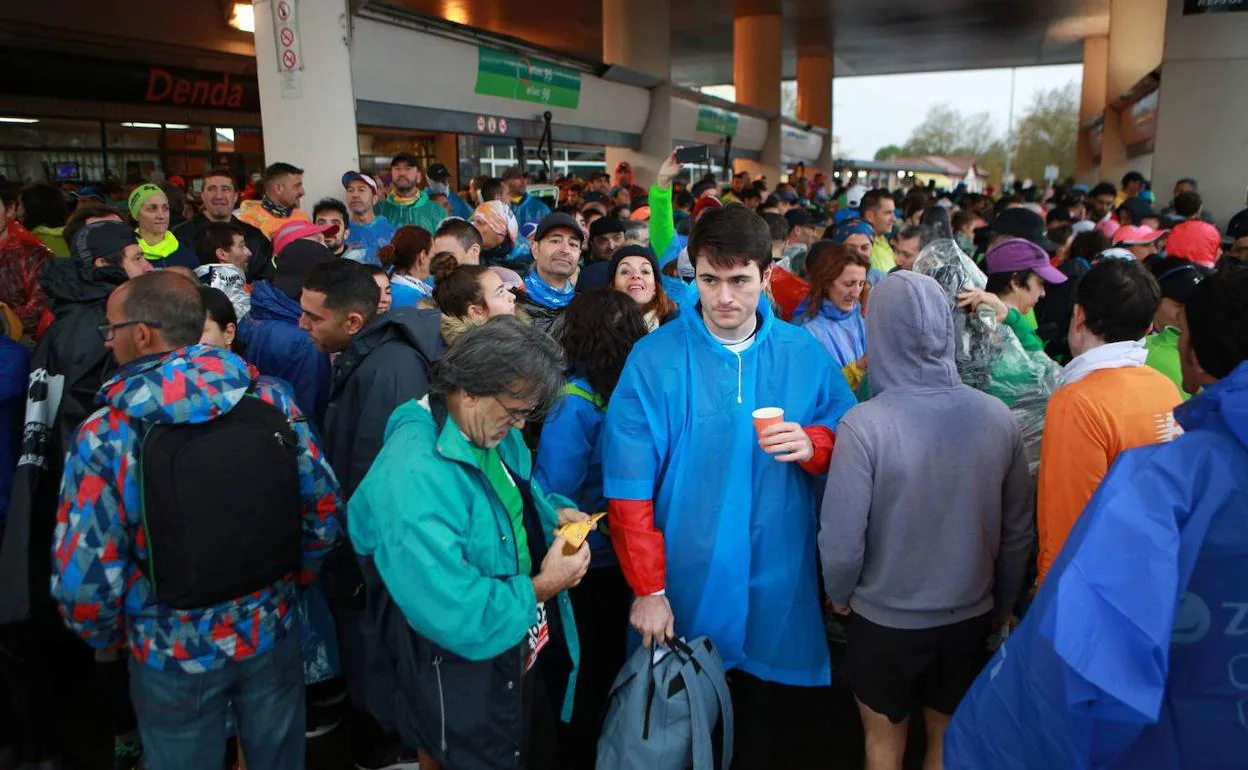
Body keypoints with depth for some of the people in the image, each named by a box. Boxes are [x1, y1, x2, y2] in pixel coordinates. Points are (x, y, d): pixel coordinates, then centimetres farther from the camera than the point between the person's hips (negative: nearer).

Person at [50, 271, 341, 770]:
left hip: (175, 655, -2)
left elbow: (83, 579, -16)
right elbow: (324, 509, -6)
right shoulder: (271, 400, -11)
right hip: (273, 633, 2)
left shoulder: (105, 436, -20)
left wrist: (109, 637, 4)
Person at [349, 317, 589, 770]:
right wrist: (540, 588, -22)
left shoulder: (492, 431, -4)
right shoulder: (414, 475, -34)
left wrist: (555, 512, -6)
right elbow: (458, 619, -37)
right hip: (469, 689, -8)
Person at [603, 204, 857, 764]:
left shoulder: (803, 354, -2)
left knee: (767, 718, 22)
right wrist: (647, 589, -14)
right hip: (686, 589, -2)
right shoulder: (654, 358, -12)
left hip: (776, 587, 3)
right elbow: (630, 488, -13)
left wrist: (815, 444, -16)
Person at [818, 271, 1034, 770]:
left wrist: (838, 593, 1)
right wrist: (1003, 602, 14)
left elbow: (842, 541, -21)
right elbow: (1019, 530, -3)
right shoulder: (997, 417, -13)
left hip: (884, 618, -3)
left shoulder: (864, 425, -26)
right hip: (971, 616, 3)